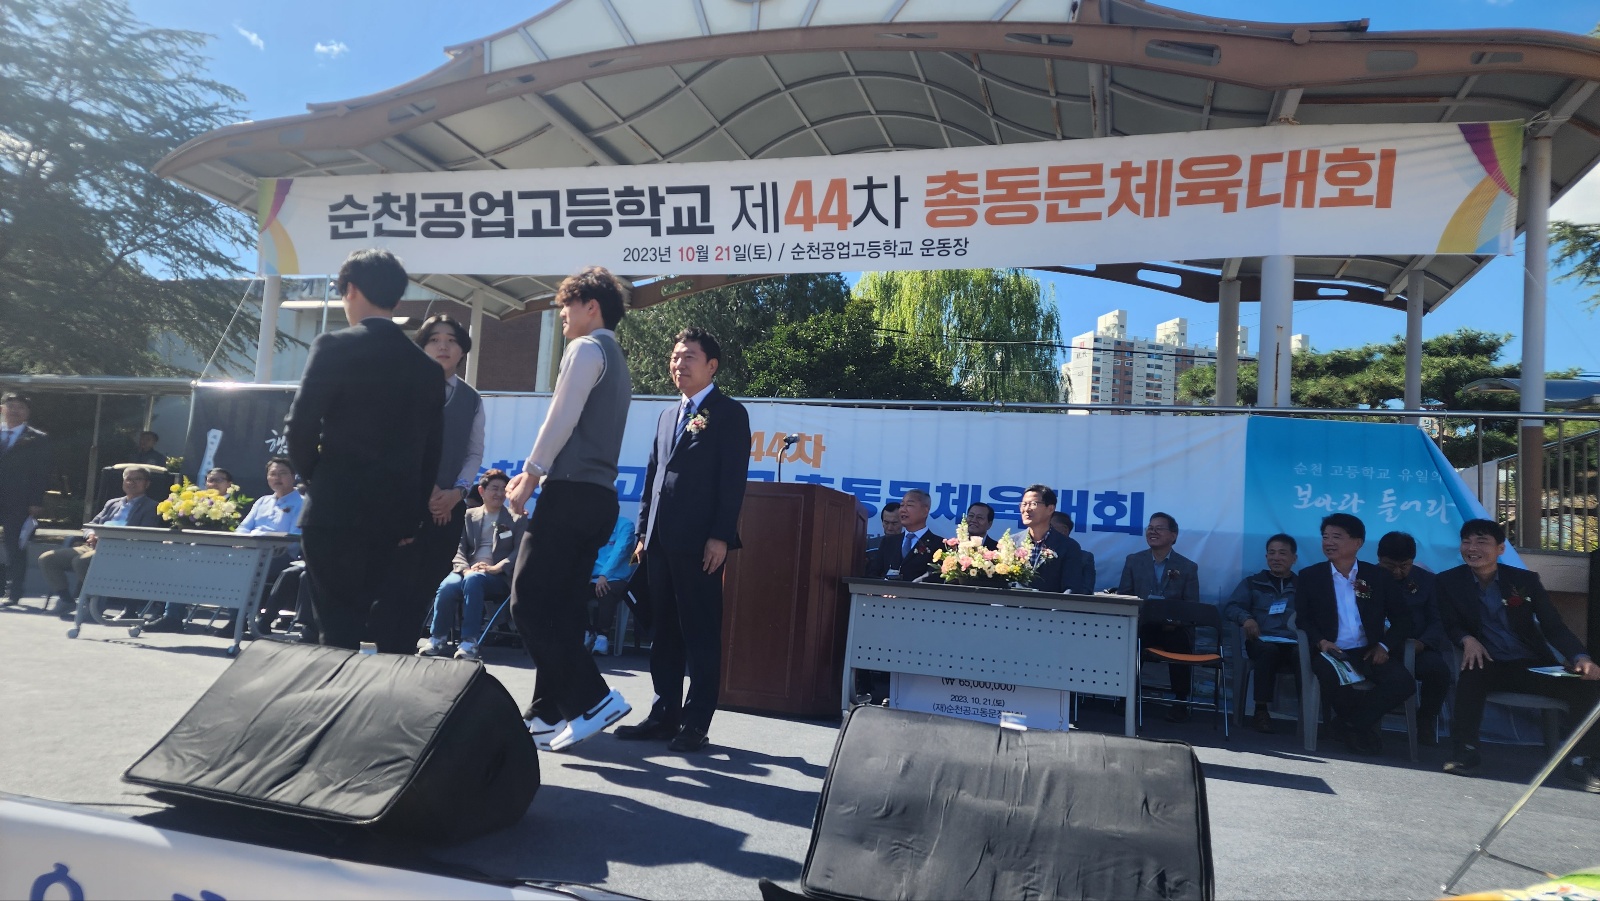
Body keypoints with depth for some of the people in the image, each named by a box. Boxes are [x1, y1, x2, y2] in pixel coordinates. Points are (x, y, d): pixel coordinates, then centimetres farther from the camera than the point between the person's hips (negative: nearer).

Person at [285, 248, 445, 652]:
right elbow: (430, 454, 8)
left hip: (336, 511, -4)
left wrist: (315, 476, 9)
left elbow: (301, 427, -10)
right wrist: (411, 521, 13)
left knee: (339, 630, 2)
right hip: (397, 517, 5)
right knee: (394, 632, 12)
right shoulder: (428, 368, 7)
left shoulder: (333, 347, -7)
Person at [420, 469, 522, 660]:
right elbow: (459, 548, 8)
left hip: (498, 577, -2)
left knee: (473, 580, -38)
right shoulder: (469, 515, 18)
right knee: (447, 586, -33)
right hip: (468, 572, 2)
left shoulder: (517, 519, 12)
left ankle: (470, 642, -37)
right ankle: (438, 639, -17)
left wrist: (496, 568, -18)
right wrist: (465, 569, -14)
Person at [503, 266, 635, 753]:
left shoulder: (586, 348, -5)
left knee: (530, 603, -9)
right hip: (599, 495, 10)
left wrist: (530, 474, -9)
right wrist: (538, 471, 19)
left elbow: (562, 418, -14)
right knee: (560, 606, 10)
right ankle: (547, 714, 14)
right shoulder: (615, 360, 24)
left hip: (571, 493, -10)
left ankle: (591, 699, -13)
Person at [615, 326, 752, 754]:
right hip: (661, 540, 7)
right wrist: (643, 531, 13)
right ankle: (664, 714, 19)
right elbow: (652, 476, 20)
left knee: (701, 634, -1)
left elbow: (733, 479, -9)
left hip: (699, 542, -7)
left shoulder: (729, 413, -1)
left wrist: (720, 537, -16)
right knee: (664, 632, 11)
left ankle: (696, 723, 5)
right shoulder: (668, 415, 21)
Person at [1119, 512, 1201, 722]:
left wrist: (1175, 621, -17)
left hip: (1173, 628, -1)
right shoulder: (1133, 561, 13)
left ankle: (1180, 701, -13)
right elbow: (1122, 596, 7)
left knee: (1181, 642, -34)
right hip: (1141, 625, 1)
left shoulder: (1188, 567, 9)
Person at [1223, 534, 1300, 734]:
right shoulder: (1252, 583, 20)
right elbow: (1230, 607, 8)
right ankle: (1261, 712, -30)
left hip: (1294, 643, 0)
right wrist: (1246, 618, -14)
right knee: (1268, 650, -35)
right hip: (1263, 641, 0)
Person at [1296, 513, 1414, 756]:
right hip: (1330, 652, -2)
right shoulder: (1309, 577, 8)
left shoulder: (1378, 576, 11)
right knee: (1332, 678, -35)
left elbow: (1402, 619, 12)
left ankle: (1351, 723, -7)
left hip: (1369, 652, 2)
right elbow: (1302, 619, 4)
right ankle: (1364, 725, -4)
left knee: (1403, 681, -26)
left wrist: (1385, 645, -5)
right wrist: (1320, 641, -15)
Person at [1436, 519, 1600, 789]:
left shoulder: (1525, 580, 3)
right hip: (1488, 665, -2)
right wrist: (1467, 639, -20)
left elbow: (1554, 627, 0)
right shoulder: (1448, 582, 2)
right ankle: (1466, 750, -29)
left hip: (1533, 665, 2)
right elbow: (1449, 625, 4)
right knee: (1470, 675, -37)